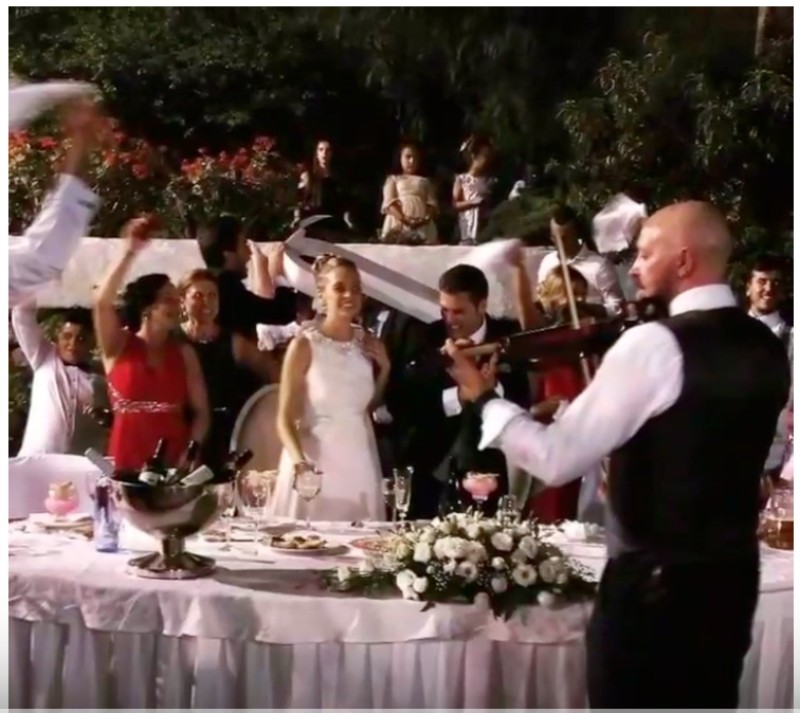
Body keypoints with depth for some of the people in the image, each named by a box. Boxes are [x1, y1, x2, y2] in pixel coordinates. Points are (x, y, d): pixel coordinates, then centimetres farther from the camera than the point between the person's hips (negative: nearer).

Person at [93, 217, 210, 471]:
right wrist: (130, 252, -19)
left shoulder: (184, 352, 7)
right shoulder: (118, 347, 1)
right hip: (127, 466, -1)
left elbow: (200, 411, 6)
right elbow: (102, 302, -16)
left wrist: (190, 455, -8)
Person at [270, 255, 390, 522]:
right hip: (314, 462, -4)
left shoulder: (370, 344, 4)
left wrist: (384, 370, 1)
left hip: (359, 462, 4)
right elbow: (285, 418, -9)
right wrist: (299, 460, -25)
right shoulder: (304, 345, -9)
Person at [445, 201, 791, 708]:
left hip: (652, 581, -7)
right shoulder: (766, 345, 4)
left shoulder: (653, 344, -19)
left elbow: (557, 459, -20)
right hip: (732, 576, 7)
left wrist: (485, 399, -7)